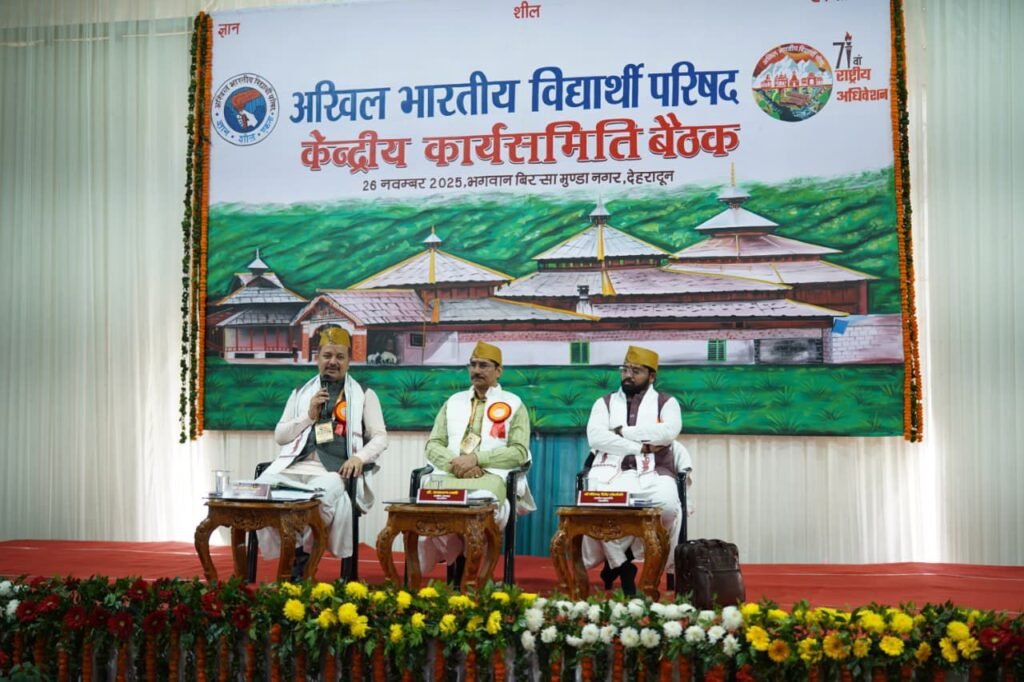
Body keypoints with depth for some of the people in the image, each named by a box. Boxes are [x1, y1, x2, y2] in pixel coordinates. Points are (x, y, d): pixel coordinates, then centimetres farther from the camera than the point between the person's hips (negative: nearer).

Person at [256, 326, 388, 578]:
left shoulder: (364, 395, 16)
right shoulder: (301, 393, 24)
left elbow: (380, 437, 8)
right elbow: (279, 436, 19)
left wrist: (360, 457, -12)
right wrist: (309, 416, 3)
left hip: (334, 469, -3)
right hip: (295, 464, 3)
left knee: (322, 494, -39)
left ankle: (300, 557, -17)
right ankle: (288, 556, -17)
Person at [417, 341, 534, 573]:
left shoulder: (514, 405, 12)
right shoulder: (453, 402, 23)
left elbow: (519, 451, 0)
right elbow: (433, 445, 15)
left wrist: (476, 458, -11)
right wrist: (455, 463, -7)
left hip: (492, 475, -3)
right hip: (450, 473, 3)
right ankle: (455, 562, -13)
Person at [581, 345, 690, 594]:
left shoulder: (666, 403, 15)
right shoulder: (604, 403, 18)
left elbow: (669, 431, -8)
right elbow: (595, 437, -2)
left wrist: (622, 431, -6)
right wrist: (642, 446, -8)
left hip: (653, 473, 0)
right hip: (612, 472, 0)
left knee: (668, 505, -33)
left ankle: (617, 561, -9)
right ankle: (623, 567, -9)